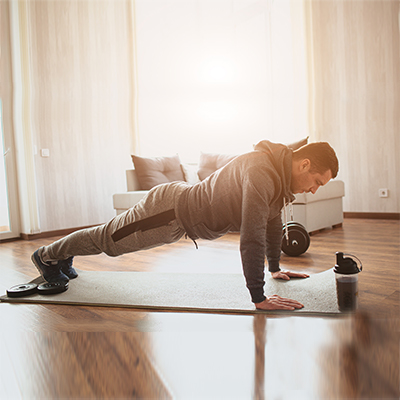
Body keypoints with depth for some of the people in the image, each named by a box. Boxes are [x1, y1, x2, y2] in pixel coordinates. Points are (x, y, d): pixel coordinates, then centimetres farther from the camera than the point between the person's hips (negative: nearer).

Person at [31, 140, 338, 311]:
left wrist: (276, 269, 18)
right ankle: (48, 255, 41)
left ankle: (65, 254, 52)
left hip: (183, 206, 9)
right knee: (107, 240, 14)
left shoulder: (281, 174, -1)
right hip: (169, 211, -9)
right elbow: (252, 239, -37)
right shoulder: (262, 173, -33)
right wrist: (259, 299, -31)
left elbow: (273, 223, 12)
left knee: (109, 238, 27)